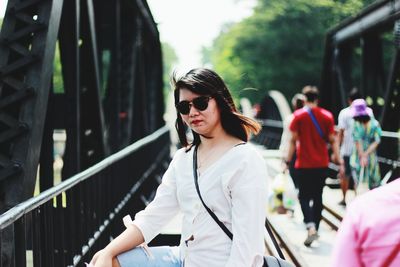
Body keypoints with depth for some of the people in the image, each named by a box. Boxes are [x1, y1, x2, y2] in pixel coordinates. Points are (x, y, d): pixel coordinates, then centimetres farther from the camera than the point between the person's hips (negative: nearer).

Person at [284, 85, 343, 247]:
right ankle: (316, 228, 21)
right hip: (322, 164, 3)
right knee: (318, 196, 15)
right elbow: (332, 140, 0)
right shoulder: (327, 116, 2)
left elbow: (293, 140, -7)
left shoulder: (299, 115, -5)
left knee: (304, 196, 1)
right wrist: (338, 159, 5)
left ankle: (311, 227, -19)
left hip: (304, 164, -3)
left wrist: (288, 160, -1)